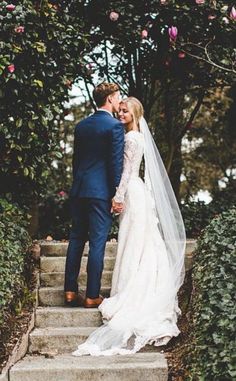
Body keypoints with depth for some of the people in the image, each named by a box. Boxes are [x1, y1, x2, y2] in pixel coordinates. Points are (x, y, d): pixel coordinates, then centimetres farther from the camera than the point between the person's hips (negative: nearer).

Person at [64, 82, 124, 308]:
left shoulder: (81, 126, 12)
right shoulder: (115, 126, -9)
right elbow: (116, 163, -13)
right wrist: (117, 195, -9)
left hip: (79, 190, 7)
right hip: (101, 191, -7)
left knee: (76, 240, 11)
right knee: (97, 243, -2)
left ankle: (70, 291, 15)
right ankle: (92, 296, 1)